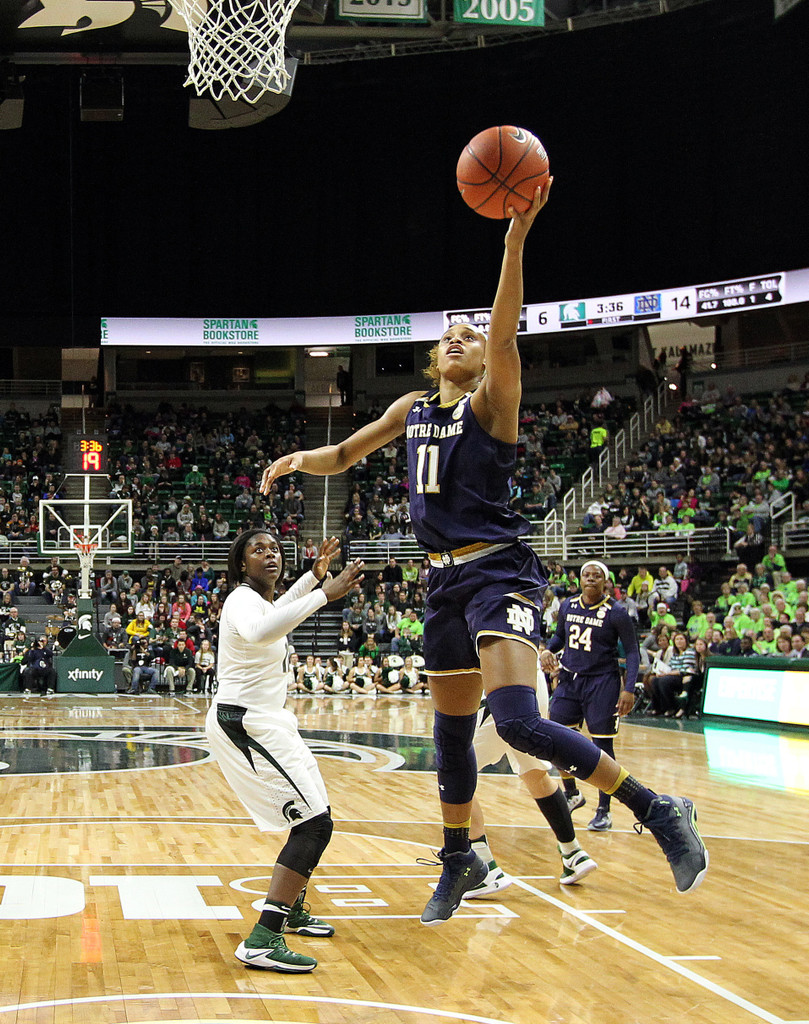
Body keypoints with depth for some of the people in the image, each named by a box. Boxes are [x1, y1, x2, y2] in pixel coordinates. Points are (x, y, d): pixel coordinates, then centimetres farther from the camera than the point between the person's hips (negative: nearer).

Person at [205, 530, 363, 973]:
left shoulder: (258, 599, 11)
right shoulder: (242, 600, -17)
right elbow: (258, 631, -44)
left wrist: (314, 575, 35)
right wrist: (324, 594, -45)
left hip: (262, 723, 11)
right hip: (245, 725, -11)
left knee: (312, 816, 24)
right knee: (315, 823, -18)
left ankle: (292, 910, 41)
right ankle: (262, 941, -25)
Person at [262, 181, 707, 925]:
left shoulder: (492, 401, -4)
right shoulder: (413, 409, 14)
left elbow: (505, 334, -23)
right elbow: (345, 456, 24)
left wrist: (516, 240, -35)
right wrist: (299, 460, 3)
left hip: (499, 573, -7)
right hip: (446, 580, 7)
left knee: (517, 720, -24)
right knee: (451, 728, 16)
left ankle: (657, 812, -14)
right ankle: (459, 860, 33)